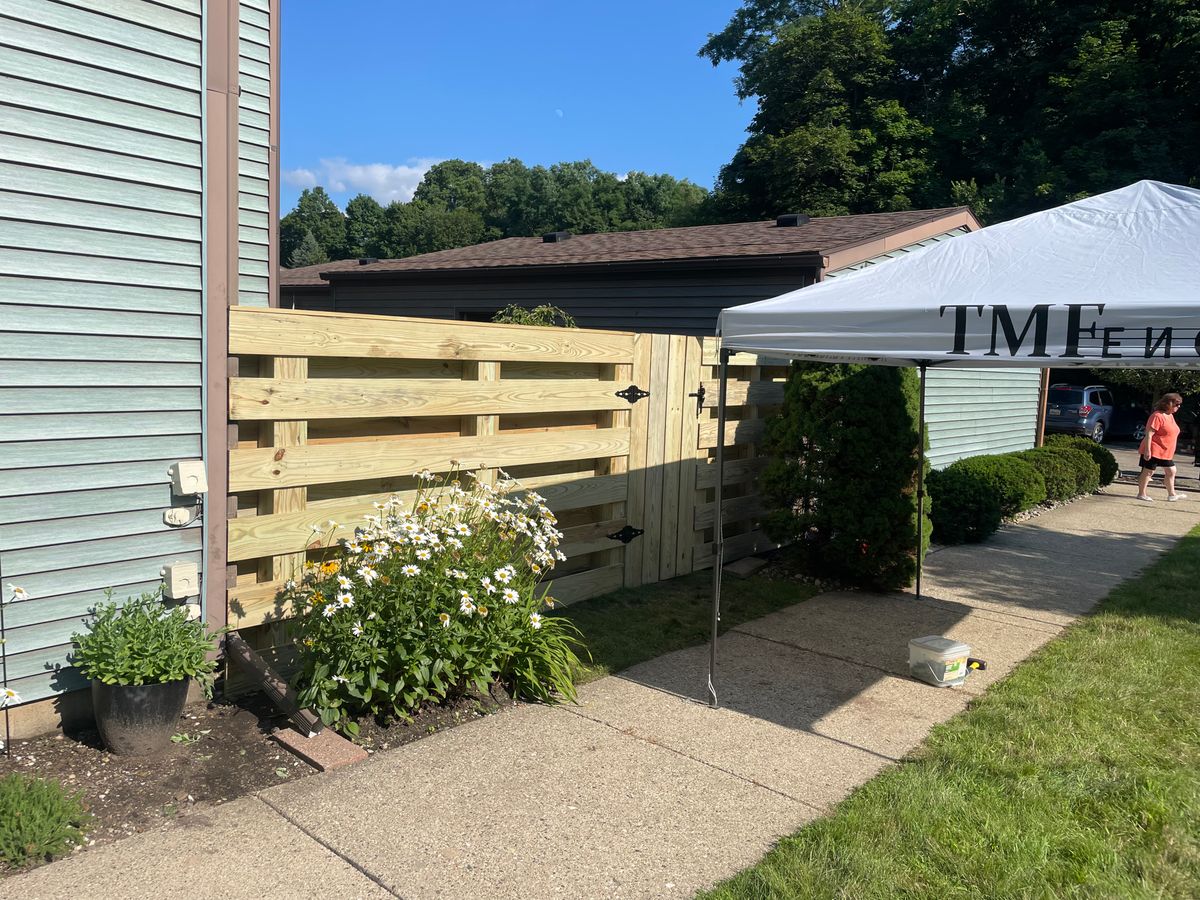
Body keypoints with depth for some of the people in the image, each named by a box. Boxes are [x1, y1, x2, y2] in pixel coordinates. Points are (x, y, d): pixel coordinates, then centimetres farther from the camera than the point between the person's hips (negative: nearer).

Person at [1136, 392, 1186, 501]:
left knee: (1171, 471, 12)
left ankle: (1172, 494, 23)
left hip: (1166, 452, 9)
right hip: (1154, 451, -9)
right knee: (1148, 472, -1)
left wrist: (1171, 451, 23)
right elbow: (1149, 434, -21)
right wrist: (1147, 450, -25)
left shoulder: (1170, 416, 13)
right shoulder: (1157, 416, -18)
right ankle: (1141, 494, 7)